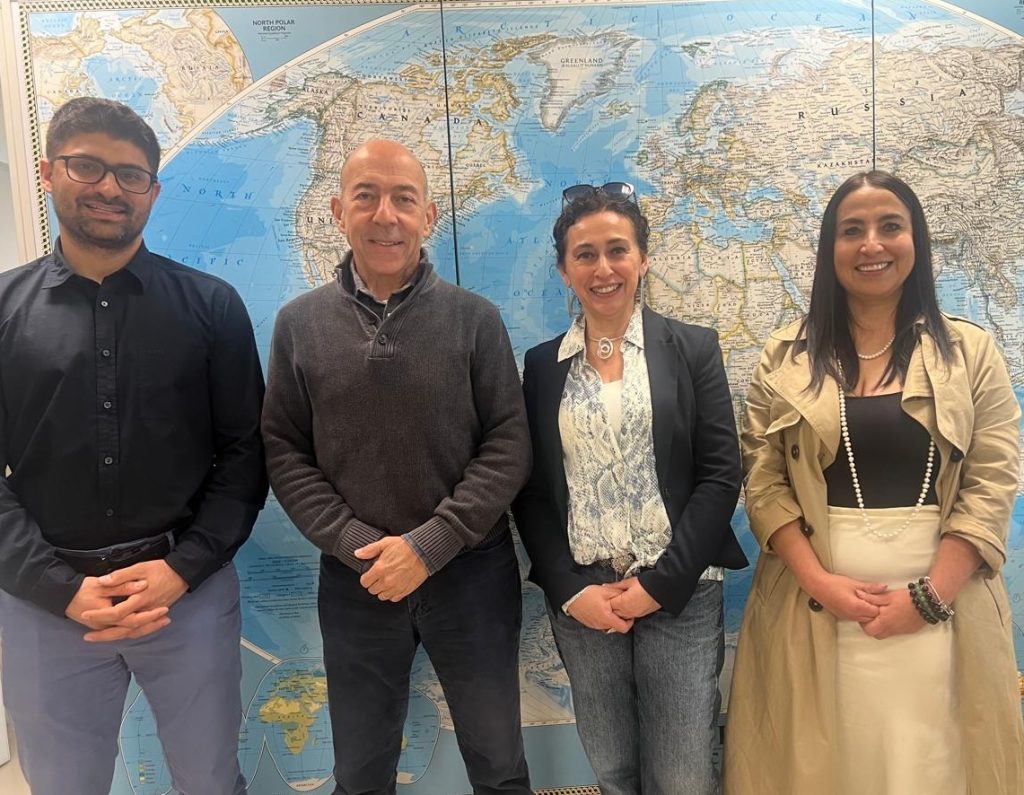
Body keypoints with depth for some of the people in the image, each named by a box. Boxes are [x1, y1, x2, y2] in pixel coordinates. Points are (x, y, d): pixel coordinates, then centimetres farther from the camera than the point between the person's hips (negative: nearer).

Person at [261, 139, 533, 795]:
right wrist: (357, 544, -13)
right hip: (355, 581, 1)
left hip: (471, 576, 0)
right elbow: (285, 452, -1)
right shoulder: (299, 324, -1)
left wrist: (429, 545, -16)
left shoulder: (475, 319, -4)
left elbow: (509, 448, -7)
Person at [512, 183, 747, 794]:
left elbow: (721, 475, -5)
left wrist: (661, 583, -11)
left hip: (679, 595, -2)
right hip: (581, 600, 2)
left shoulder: (693, 348, 0)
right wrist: (572, 592, -6)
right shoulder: (543, 365, 6)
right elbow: (531, 492, 5)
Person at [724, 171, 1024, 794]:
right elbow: (763, 483, -1)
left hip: (941, 597, 0)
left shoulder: (971, 351, 3)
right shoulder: (787, 357, 2)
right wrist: (818, 581, -13)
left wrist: (929, 595, -12)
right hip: (813, 599, 0)